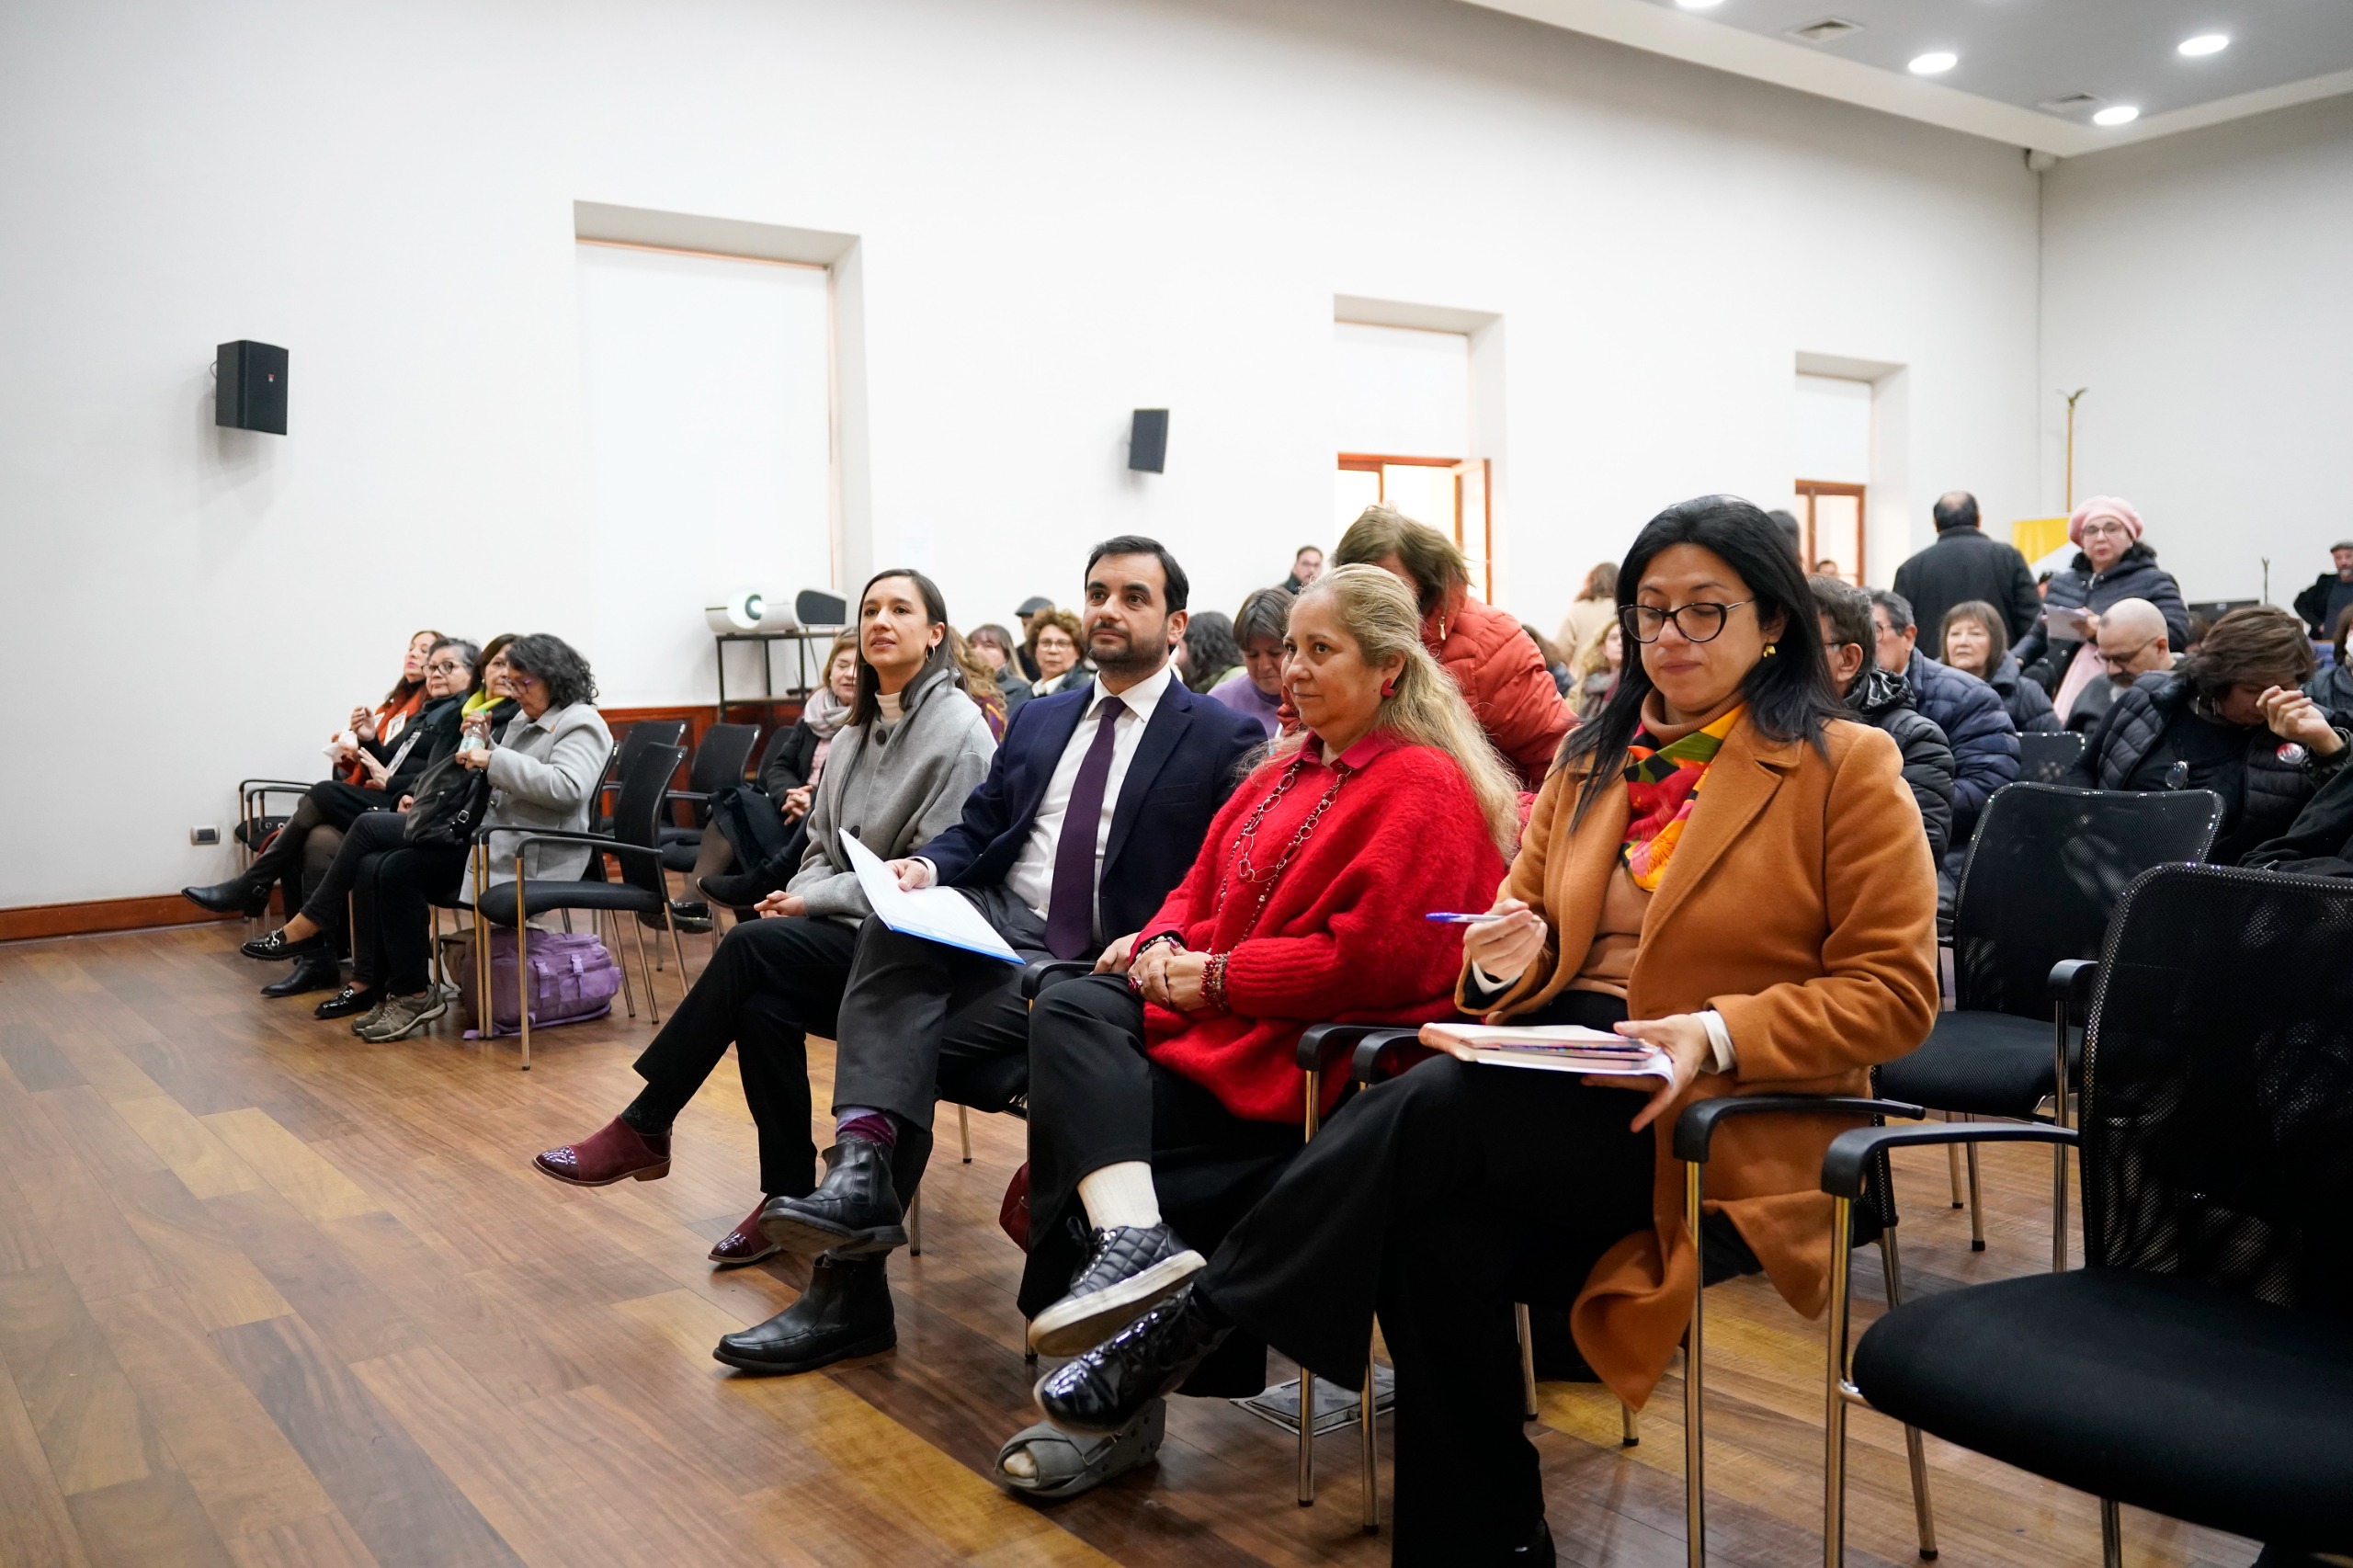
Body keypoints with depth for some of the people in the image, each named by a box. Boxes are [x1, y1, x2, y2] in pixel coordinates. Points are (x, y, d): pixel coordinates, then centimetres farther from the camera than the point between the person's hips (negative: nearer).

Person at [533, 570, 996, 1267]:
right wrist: (798, 896, -6)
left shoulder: (959, 729, -10)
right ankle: (789, 1200, -11)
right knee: (762, 1003, -24)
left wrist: (817, 900, -14)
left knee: (753, 946, -25)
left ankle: (644, 1129, -12)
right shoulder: (854, 733, 14)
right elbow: (822, 844, 16)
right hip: (841, 931, 6)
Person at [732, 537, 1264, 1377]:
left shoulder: (1224, 738, 2)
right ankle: (861, 1166, -35)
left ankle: (851, 1288, -9)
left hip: (1100, 970, -5)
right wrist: (926, 864, -4)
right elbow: (976, 829, 19)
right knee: (894, 921, -26)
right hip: (997, 930, 5)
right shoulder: (1039, 719, 22)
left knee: (908, 1037, -22)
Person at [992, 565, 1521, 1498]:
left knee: (1081, 1113, -20)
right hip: (1210, 1002, 8)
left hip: (1305, 1050, -8)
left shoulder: (1426, 786, -9)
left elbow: (1373, 954, -19)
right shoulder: (1290, 766, 17)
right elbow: (1206, 882, 20)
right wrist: (1162, 941, -3)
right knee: (1069, 1010, -21)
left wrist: (1218, 976, -16)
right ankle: (1132, 1238, -34)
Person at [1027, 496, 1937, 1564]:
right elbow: (1536, 932, 18)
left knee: (1433, 1107, -31)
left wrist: (1720, 1034, -20)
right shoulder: (1596, 756, 15)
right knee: (1438, 1241, -27)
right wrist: (1510, 960, -7)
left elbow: (1894, 991, -5)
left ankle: (1197, 1317, -15)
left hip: (1727, 1118, -5)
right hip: (1566, 1080, 5)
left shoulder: (1846, 767, -1)